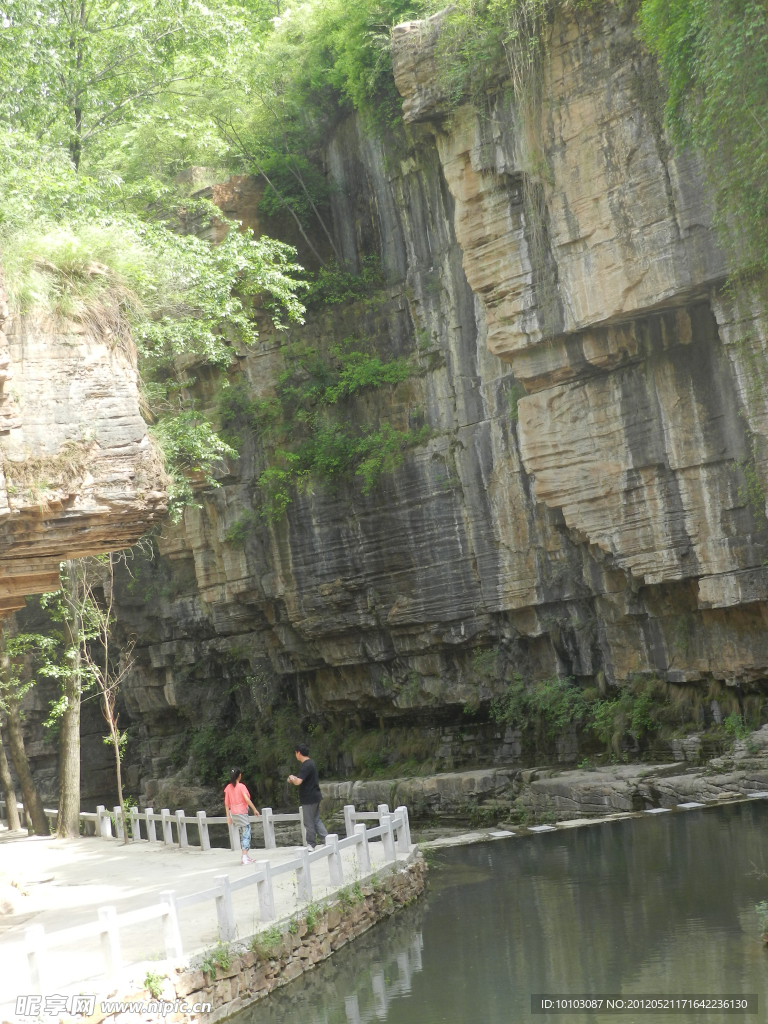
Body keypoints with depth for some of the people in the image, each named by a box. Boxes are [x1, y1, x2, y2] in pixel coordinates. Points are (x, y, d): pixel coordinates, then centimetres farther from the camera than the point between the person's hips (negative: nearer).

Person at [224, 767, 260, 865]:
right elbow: (247, 799, -18)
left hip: (233, 813, 6)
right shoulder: (241, 786, -9)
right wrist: (255, 810, -11)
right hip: (242, 812, -6)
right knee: (246, 834, -5)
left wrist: (228, 816, 10)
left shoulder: (228, 787, 6)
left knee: (242, 835, 17)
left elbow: (226, 803, 6)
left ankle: (245, 856, 20)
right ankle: (244, 857, -16)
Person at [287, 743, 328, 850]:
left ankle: (311, 844, 11)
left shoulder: (306, 766, -20)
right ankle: (326, 839, 10)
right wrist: (295, 778, 12)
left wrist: (292, 778, -9)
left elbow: (298, 782, -29)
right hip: (315, 796, 10)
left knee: (309, 823, 2)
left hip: (309, 799, -10)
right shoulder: (311, 763, 11)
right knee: (316, 820, 15)